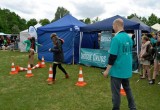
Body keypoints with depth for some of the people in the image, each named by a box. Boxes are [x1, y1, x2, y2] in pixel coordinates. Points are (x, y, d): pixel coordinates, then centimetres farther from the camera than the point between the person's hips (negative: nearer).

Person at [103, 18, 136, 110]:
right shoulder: (129, 38, 6)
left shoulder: (116, 38, -18)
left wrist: (107, 70, -12)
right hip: (127, 70, 8)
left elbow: (113, 56, -20)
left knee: (116, 91, 5)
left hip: (117, 70, -8)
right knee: (127, 88, 20)